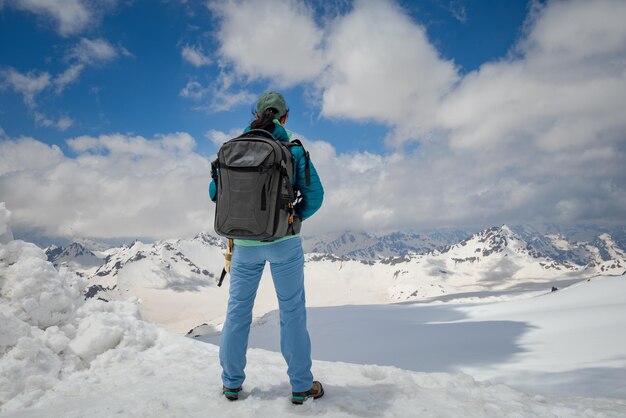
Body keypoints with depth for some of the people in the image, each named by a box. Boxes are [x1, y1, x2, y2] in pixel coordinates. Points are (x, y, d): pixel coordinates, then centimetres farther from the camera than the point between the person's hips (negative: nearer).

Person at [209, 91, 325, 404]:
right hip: (284, 241, -2)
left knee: (238, 310, 15)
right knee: (292, 310, 8)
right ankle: (301, 386, 18)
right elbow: (314, 195, -8)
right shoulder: (293, 150, -8)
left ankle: (231, 384, 24)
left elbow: (215, 192, 4)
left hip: (245, 243, 3)